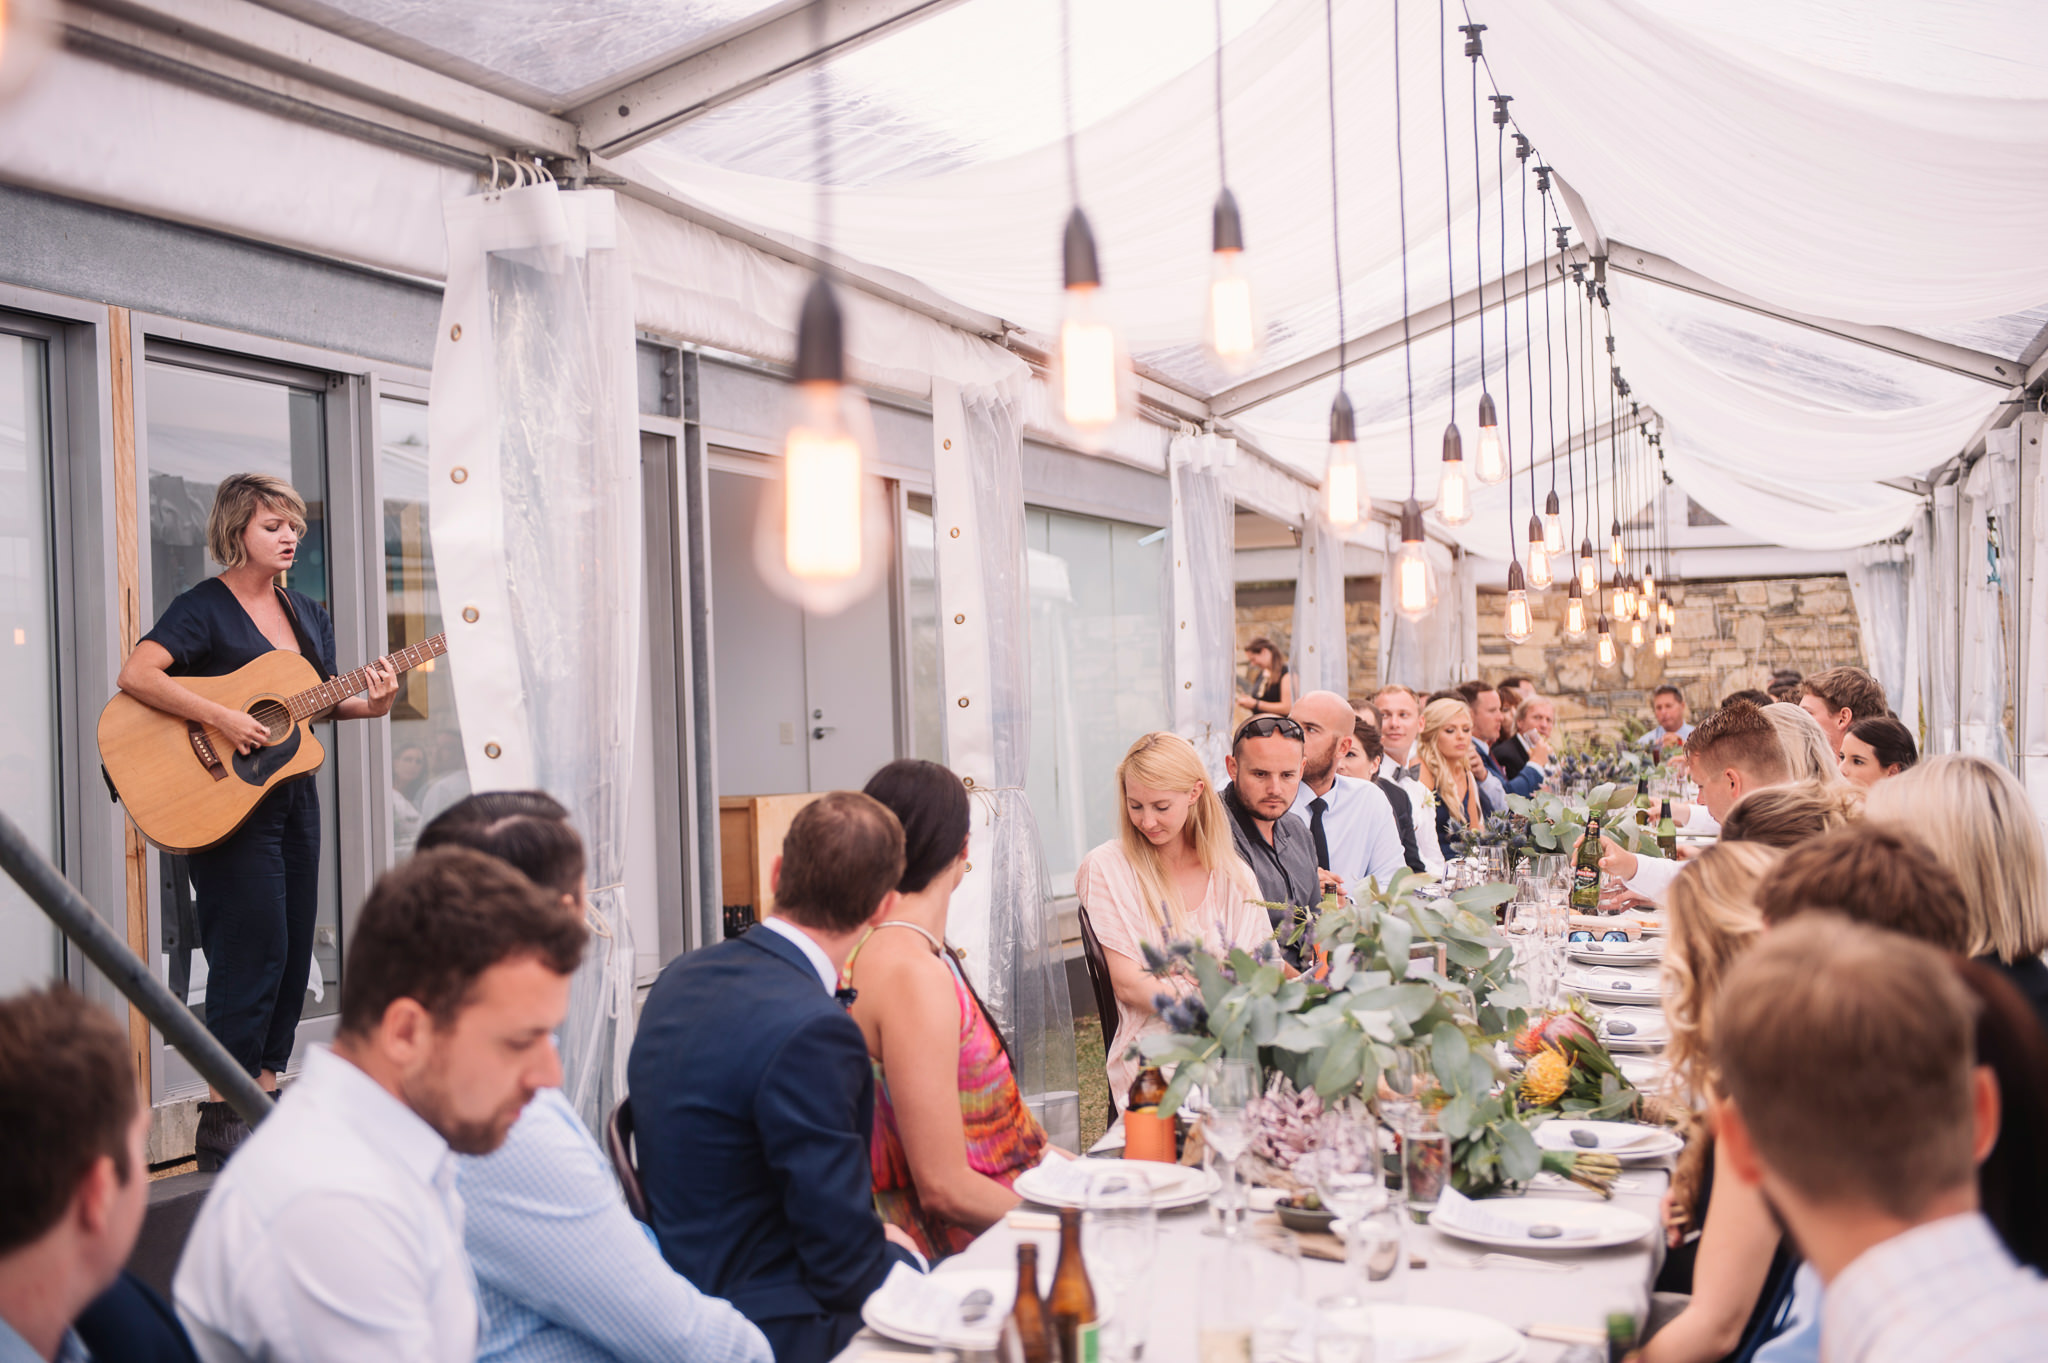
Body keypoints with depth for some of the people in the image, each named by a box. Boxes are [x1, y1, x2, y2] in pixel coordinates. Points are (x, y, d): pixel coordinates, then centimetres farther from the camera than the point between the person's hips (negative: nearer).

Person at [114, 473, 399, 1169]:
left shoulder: (307, 614, 13)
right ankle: (223, 1122, 1)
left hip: (293, 793, 7)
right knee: (252, 953, -8)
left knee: (293, 954, 10)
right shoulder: (203, 608, -9)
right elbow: (135, 674, -22)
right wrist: (222, 719, -28)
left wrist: (367, 704, -2)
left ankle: (266, 1093, 22)